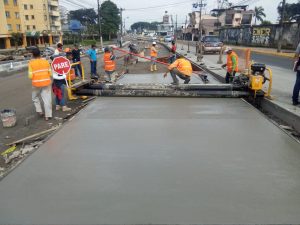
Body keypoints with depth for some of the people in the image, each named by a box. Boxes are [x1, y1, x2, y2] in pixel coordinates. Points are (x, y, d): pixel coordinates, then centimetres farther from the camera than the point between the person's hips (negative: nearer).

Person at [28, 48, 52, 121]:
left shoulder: (31, 63, -7)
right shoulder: (46, 61, 0)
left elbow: (30, 76, -10)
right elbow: (50, 73, 1)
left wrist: (32, 78, 11)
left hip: (36, 83, -1)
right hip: (46, 82, 2)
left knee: (35, 97, 23)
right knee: (47, 99, 5)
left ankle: (39, 111, 18)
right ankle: (48, 115, 6)